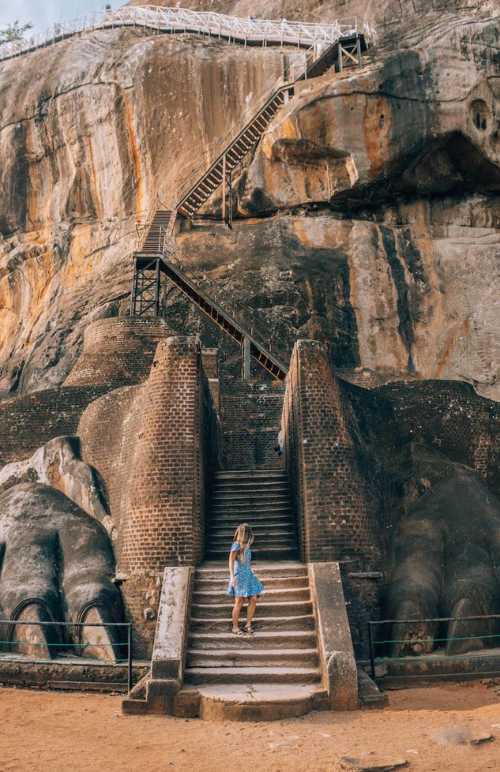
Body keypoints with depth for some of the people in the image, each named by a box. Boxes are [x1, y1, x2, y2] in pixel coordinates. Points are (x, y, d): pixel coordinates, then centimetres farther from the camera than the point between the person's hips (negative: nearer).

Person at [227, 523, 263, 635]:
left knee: (253, 599, 0)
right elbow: (231, 561, -13)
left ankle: (248, 625, 9)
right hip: (239, 575, -7)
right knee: (239, 602, -4)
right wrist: (232, 576, -22)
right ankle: (235, 627, 6)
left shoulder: (247, 546, 14)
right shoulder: (236, 545, -8)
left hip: (248, 575, 7)